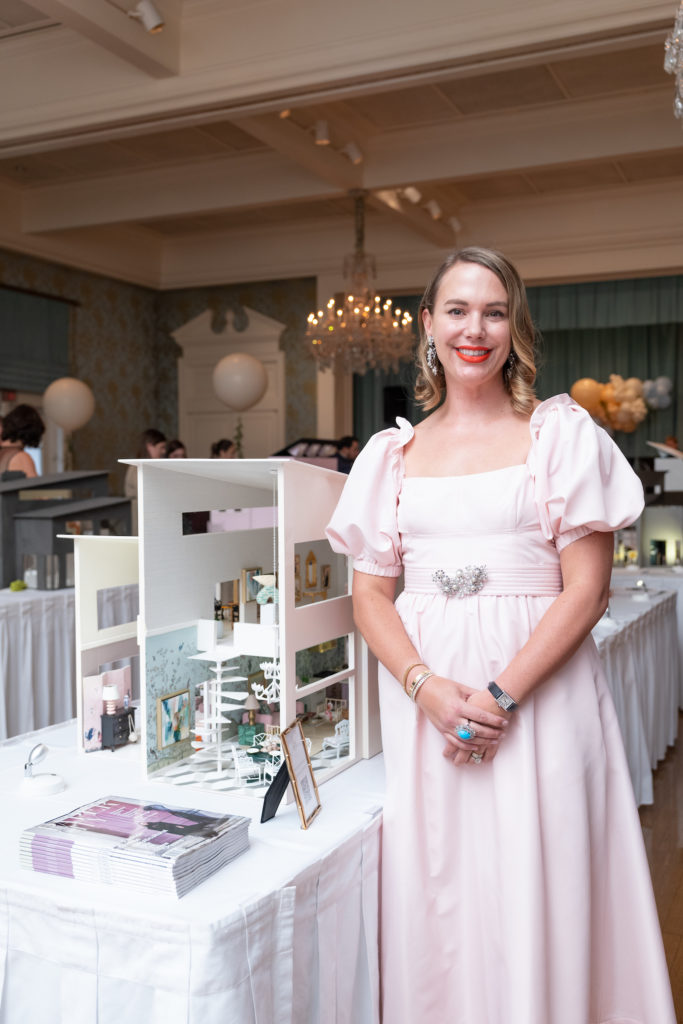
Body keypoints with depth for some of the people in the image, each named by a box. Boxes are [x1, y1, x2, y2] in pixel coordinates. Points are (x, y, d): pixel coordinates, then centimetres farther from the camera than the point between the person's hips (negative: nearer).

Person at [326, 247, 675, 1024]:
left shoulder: (561, 433, 2)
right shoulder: (393, 454, 10)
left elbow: (586, 588, -4)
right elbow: (370, 593, 7)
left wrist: (501, 695, -15)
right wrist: (428, 687, -10)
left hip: (540, 689, -2)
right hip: (422, 691, 3)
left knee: (531, 893, 3)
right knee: (433, 898, 9)